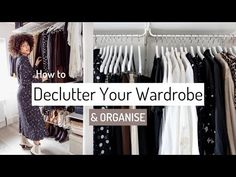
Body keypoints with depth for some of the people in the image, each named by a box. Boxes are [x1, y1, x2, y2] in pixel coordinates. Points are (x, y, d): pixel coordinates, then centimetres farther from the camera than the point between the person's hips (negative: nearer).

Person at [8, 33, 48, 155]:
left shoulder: (20, 59, 11)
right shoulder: (23, 60, -18)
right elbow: (25, 81, -22)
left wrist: (36, 65, 15)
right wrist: (41, 79, -16)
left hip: (23, 93, 10)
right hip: (27, 94, -10)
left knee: (25, 117, 20)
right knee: (35, 119, -3)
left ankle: (24, 141, 36)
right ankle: (36, 148, 6)